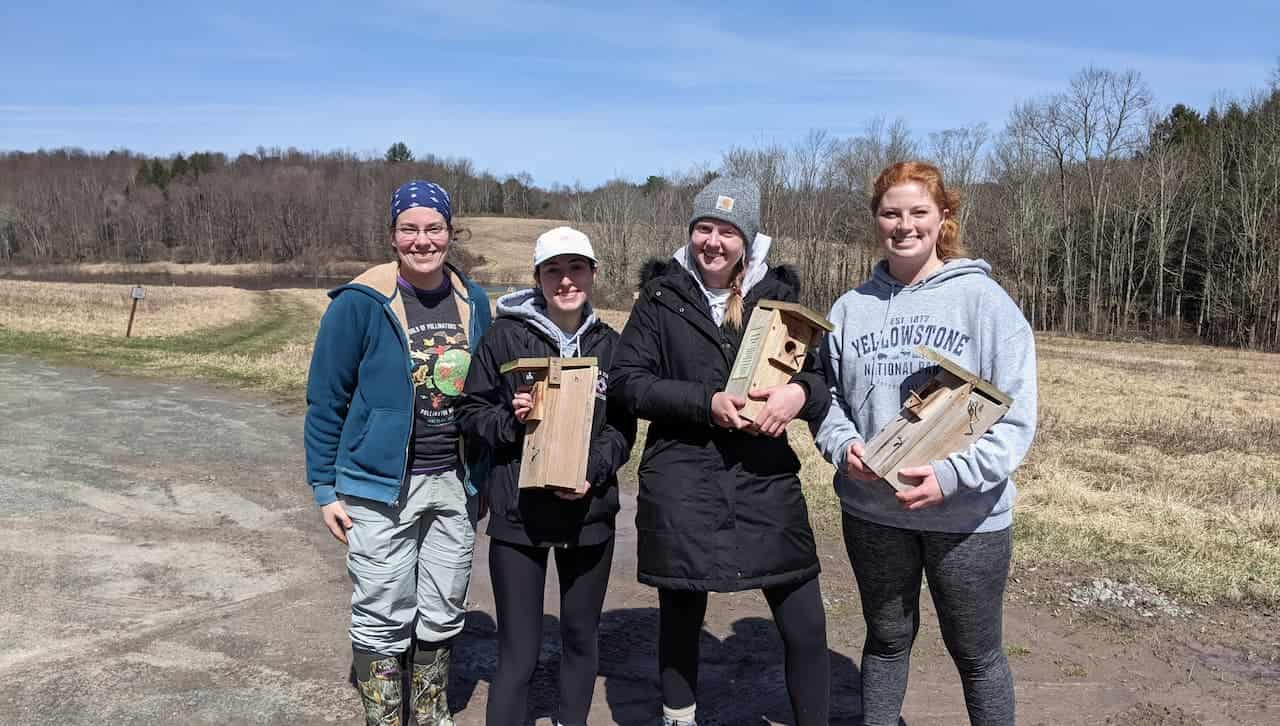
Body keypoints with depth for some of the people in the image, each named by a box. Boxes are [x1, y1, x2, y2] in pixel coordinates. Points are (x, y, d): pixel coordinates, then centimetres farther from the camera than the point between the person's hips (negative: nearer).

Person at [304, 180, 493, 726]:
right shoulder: (360, 302, -10)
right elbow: (325, 399, -5)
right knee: (384, 617, 4)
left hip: (453, 484, 5)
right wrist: (325, 488, -6)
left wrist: (482, 476, 13)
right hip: (380, 484, -4)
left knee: (443, 614, 15)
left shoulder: (473, 301, 4)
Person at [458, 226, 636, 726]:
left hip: (588, 512, 3)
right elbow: (471, 414, 0)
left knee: (581, 637, 17)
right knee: (519, 653, -1)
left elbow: (622, 428, 6)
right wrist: (510, 420, -19)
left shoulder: (609, 344, 4)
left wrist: (593, 471, -12)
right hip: (517, 514, -3)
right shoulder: (505, 336, -5)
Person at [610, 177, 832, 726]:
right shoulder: (662, 294, 2)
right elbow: (626, 380, -3)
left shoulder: (778, 294, 7)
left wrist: (801, 392, -17)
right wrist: (706, 402, -16)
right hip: (681, 480, -1)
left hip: (765, 478, 1)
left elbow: (821, 373, 7)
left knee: (806, 627, 1)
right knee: (681, 619, 12)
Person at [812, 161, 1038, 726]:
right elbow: (827, 395, 9)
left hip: (967, 515, -3)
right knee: (887, 638, 19)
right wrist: (843, 446, -12)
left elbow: (1016, 411, -10)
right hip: (872, 510, 3)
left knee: (976, 653, 12)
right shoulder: (851, 307, 3)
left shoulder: (982, 298, -7)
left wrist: (954, 474, -23)